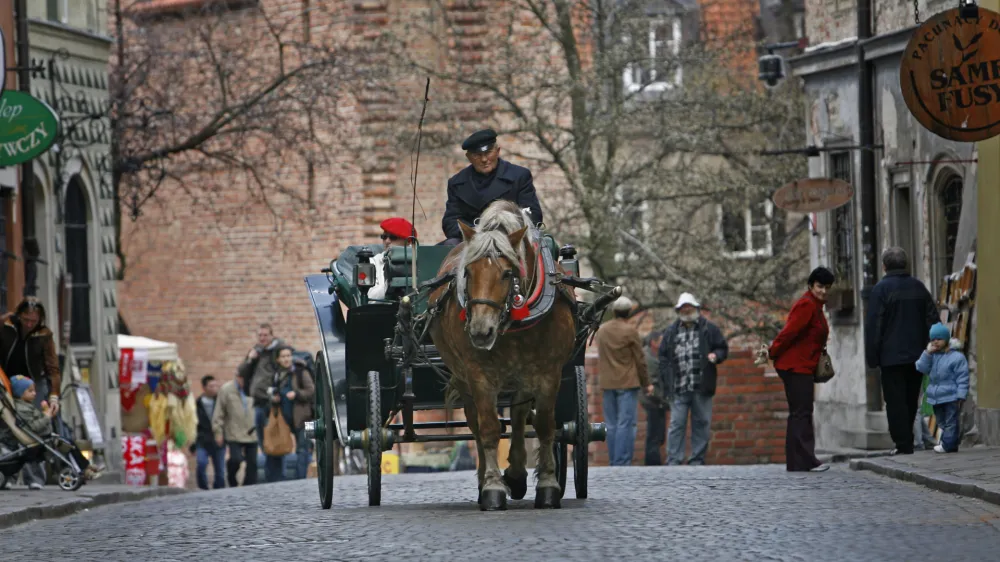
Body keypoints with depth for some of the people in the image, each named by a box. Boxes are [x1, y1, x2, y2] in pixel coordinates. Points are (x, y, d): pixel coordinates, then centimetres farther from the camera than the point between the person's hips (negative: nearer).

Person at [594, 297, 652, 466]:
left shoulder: (602, 330, 8)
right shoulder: (630, 331, -9)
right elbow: (639, 359, -4)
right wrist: (646, 383, 3)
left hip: (607, 382, 5)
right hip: (627, 382, -5)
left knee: (611, 425, 9)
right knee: (626, 424, -7)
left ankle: (614, 462, 10)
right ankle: (622, 463, -13)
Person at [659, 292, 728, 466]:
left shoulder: (709, 329, 7)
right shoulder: (671, 331, 10)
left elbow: (723, 348, 11)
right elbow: (663, 357, 12)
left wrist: (716, 356, -11)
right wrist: (666, 379, 2)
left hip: (701, 387, 0)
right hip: (678, 388, 0)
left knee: (701, 423, 4)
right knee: (677, 424, -5)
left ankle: (697, 460, 10)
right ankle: (673, 460, -4)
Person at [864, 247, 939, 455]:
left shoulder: (881, 289, -9)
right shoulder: (918, 286, 9)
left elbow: (873, 326, -11)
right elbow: (933, 320, 12)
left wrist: (872, 357, -6)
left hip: (892, 357, -6)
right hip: (917, 356, 6)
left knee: (896, 402, -4)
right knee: (910, 401, 14)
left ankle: (904, 446, -8)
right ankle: (906, 443, 20)